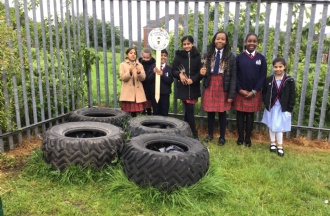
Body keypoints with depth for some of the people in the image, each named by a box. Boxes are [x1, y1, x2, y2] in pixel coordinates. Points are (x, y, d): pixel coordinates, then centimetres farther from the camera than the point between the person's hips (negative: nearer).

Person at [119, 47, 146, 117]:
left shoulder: (139, 65, 13)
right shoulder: (123, 65, 5)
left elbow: (143, 78, 4)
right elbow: (123, 78, -5)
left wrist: (139, 72, -16)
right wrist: (129, 72, -21)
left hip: (137, 92, 3)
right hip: (127, 92, -2)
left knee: (134, 112, 4)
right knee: (127, 111, -5)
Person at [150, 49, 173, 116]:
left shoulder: (169, 68, 1)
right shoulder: (153, 67, 2)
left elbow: (170, 81, -7)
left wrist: (162, 75, -19)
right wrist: (154, 73, -20)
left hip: (165, 93, 0)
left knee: (164, 113, 6)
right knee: (155, 112, 9)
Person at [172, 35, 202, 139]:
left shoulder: (197, 56, 2)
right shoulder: (179, 55, 3)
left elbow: (201, 72, 0)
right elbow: (173, 71, 4)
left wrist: (192, 79, -15)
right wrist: (180, 74, -16)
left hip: (193, 87, 1)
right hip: (183, 87, -1)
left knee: (188, 110, 6)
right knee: (189, 110, -3)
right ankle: (194, 134, 6)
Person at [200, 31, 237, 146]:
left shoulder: (230, 56, -4)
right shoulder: (209, 54, 5)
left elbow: (233, 77, -5)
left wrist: (231, 94, -9)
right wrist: (202, 72, -13)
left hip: (223, 87, -2)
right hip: (210, 86, 3)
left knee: (222, 113, 7)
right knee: (210, 112, 9)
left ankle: (222, 137, 22)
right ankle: (210, 134, 26)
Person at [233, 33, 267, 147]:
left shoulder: (261, 58, 2)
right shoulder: (239, 57, 0)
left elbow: (263, 76, 0)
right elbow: (234, 75, -2)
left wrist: (254, 91, -8)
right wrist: (240, 90, -10)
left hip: (254, 93, 0)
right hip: (240, 92, 0)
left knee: (250, 115, 8)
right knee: (240, 114, 7)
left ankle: (248, 138, 19)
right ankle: (240, 137, 19)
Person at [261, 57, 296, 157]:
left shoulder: (289, 80, -7)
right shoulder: (269, 80, -1)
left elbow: (292, 96, -5)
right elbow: (264, 92, 7)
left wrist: (289, 109, -8)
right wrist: (266, 103, -5)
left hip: (283, 108, -2)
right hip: (271, 107, 3)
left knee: (279, 127, 2)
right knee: (271, 126, 13)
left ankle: (280, 146, 20)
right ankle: (272, 143, 30)